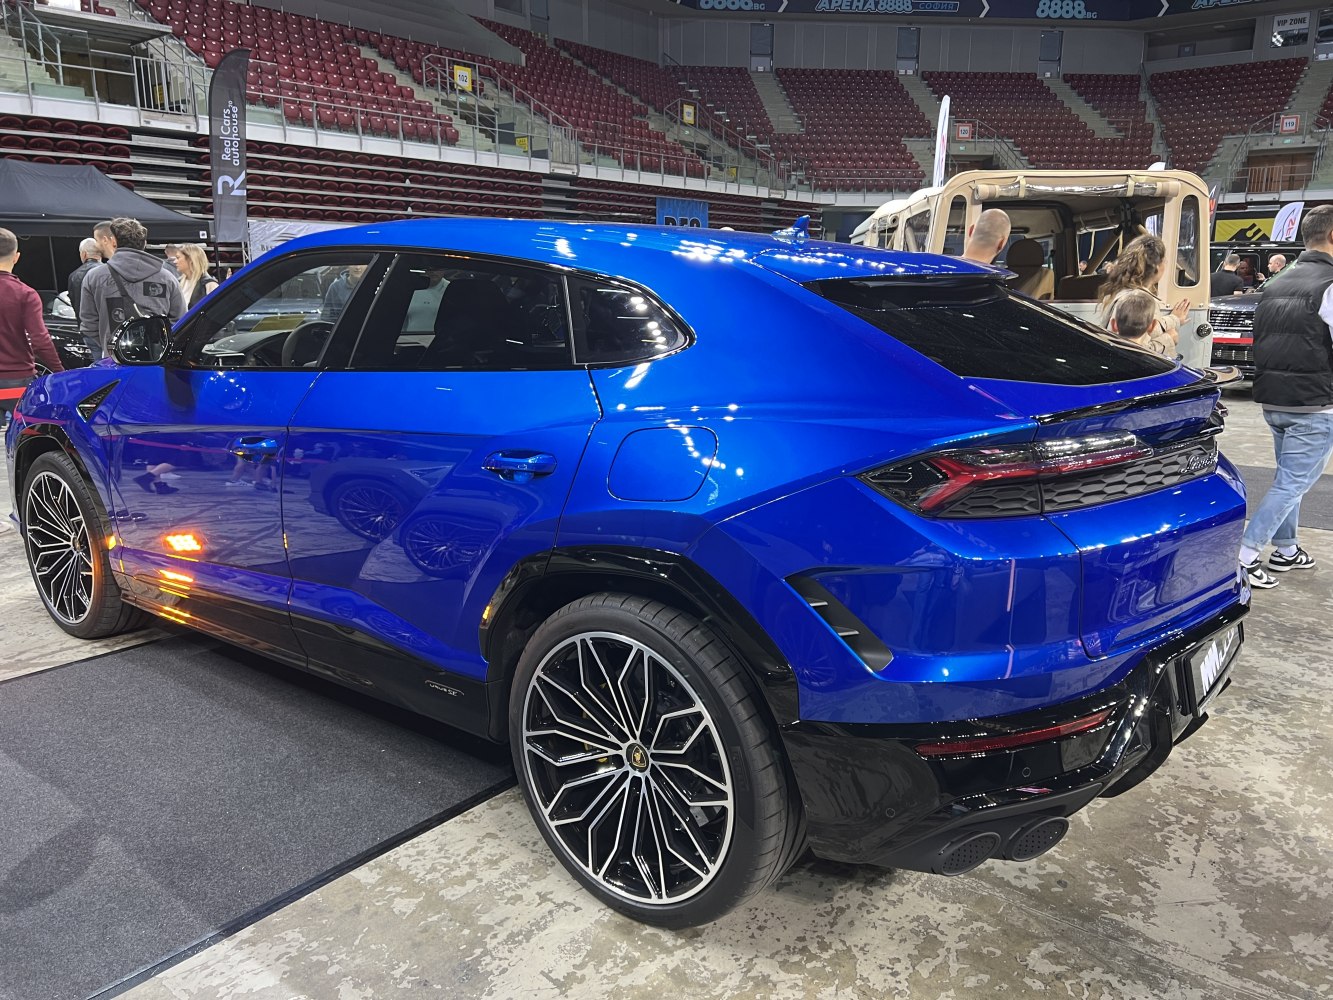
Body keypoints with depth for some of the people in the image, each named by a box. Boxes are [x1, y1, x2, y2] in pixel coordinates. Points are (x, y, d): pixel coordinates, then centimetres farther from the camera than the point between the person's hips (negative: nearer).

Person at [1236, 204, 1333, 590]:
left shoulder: (1277, 285, 11)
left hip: (1271, 398, 8)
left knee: (1288, 476, 21)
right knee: (1293, 482, -2)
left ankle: (1286, 549, 29)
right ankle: (1244, 555, -7)